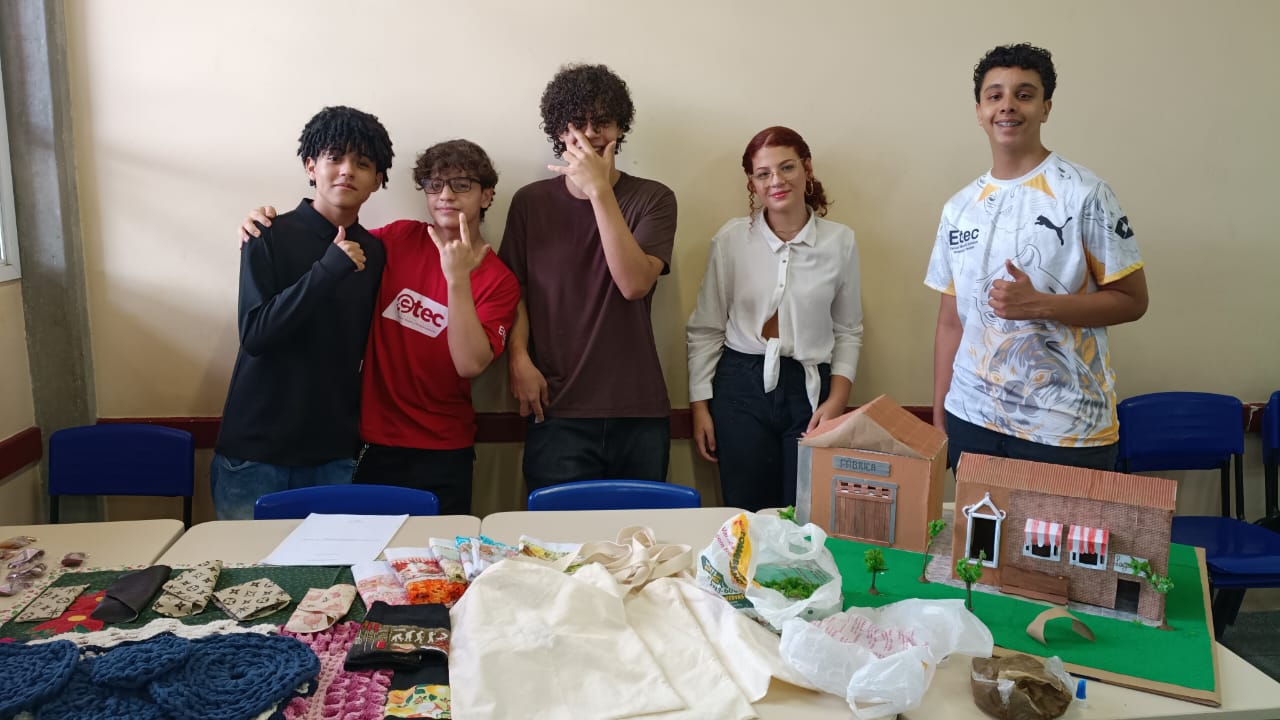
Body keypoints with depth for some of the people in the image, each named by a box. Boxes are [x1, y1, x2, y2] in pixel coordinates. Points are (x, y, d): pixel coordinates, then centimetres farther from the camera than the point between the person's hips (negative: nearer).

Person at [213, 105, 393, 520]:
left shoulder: (373, 252, 6)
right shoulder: (271, 238, -6)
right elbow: (254, 335, -15)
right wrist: (327, 270, -22)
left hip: (333, 454, 3)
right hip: (255, 452, -3)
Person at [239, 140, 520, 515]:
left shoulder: (498, 280, -7)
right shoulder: (400, 239, 0)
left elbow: (471, 365, -19)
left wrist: (458, 279, -25)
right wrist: (266, 223, -4)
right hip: (372, 441, 2)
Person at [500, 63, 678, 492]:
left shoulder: (653, 199, 3)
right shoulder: (530, 202, 7)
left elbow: (634, 283, -12)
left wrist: (599, 190, -15)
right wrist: (519, 357, -9)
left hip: (639, 411, 0)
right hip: (557, 412, 0)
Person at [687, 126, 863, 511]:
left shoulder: (841, 241, 0)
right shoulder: (731, 238, -3)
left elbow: (849, 331, 7)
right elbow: (705, 329, 1)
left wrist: (837, 400, -3)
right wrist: (700, 405, -1)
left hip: (810, 390, 1)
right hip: (741, 387, -1)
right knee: (746, 519, 6)